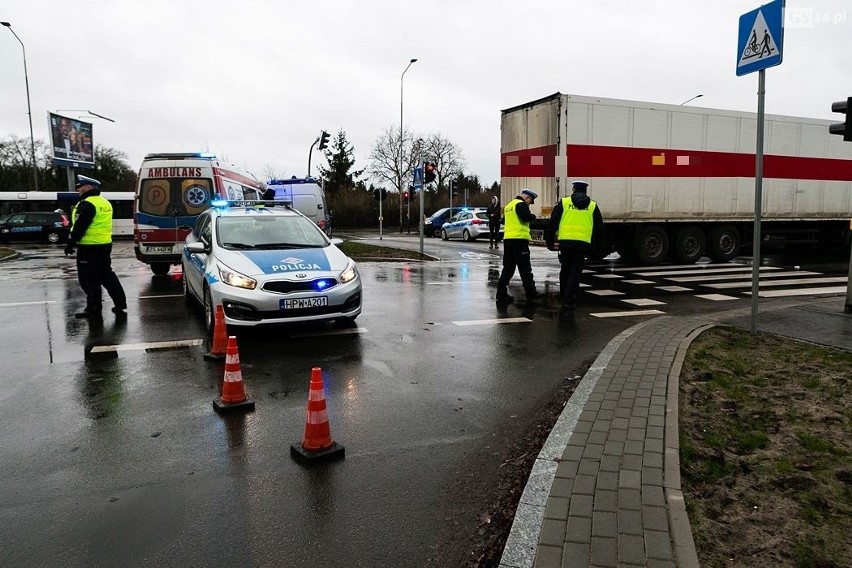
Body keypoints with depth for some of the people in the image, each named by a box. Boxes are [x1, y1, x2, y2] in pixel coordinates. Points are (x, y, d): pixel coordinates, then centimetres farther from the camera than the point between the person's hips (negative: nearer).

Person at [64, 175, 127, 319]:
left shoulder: (87, 204, -15)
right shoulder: (105, 203, 13)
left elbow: (79, 226, -18)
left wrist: (70, 244, -11)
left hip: (89, 248, -9)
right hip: (105, 245, 9)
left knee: (89, 279, 0)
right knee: (107, 275, 16)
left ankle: (94, 310, 5)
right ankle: (120, 305, 17)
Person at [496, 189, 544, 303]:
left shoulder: (508, 205, 22)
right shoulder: (521, 204, -7)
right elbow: (526, 217, -21)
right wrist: (533, 216, 0)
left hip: (507, 238, 8)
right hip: (519, 239, -8)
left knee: (508, 268, 9)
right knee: (525, 269, -1)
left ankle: (501, 294, 6)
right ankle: (531, 293, 7)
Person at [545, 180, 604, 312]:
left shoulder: (563, 202, 6)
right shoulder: (593, 206, 11)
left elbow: (553, 223, 3)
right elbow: (599, 228, 12)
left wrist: (549, 241, 10)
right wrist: (593, 244, 21)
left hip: (565, 242, 0)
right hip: (583, 243, 0)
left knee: (565, 270, 15)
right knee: (575, 272, 3)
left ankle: (564, 297, 25)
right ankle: (568, 300, -6)